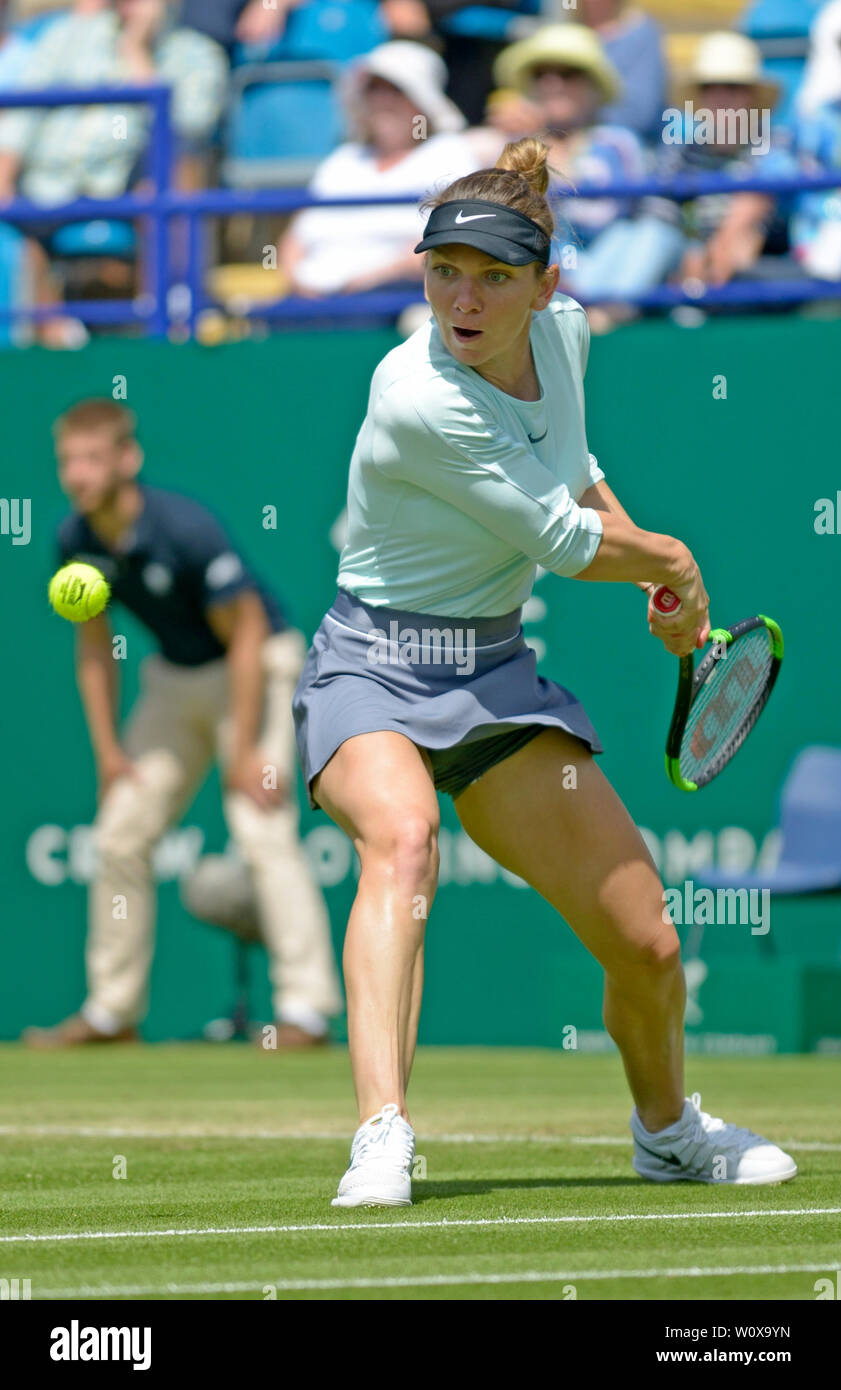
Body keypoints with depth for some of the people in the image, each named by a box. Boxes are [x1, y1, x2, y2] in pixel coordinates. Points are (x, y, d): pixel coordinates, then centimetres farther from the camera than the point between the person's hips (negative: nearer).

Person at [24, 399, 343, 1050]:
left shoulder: (186, 529, -28)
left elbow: (246, 635, -22)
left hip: (257, 667, -7)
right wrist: (107, 747, 3)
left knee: (263, 829, -20)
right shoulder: (77, 540, -8)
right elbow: (94, 643, 7)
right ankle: (113, 1010, 14)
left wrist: (243, 753, -22)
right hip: (175, 677, 7)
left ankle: (308, 1008, -21)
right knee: (120, 835, 5)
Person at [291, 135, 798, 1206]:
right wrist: (673, 563, 3)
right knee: (402, 842, -39)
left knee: (647, 946, 3)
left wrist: (659, 584, 19)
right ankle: (382, 1139, -50)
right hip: (374, 670, -6)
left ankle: (668, 1131, 34)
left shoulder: (562, 328, -2)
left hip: (498, 673, 7)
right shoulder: (418, 400, -25)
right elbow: (562, 539, -14)